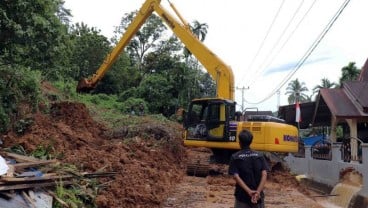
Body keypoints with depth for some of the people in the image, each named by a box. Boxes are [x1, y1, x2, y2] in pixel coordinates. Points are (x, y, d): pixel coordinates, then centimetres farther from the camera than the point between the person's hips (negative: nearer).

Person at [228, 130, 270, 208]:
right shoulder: (260, 156, 1)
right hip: (258, 196, 2)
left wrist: (249, 191, -19)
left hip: (242, 196, -2)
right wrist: (258, 192, -17)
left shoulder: (235, 157, -4)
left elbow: (236, 177, -14)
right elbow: (264, 175, -10)